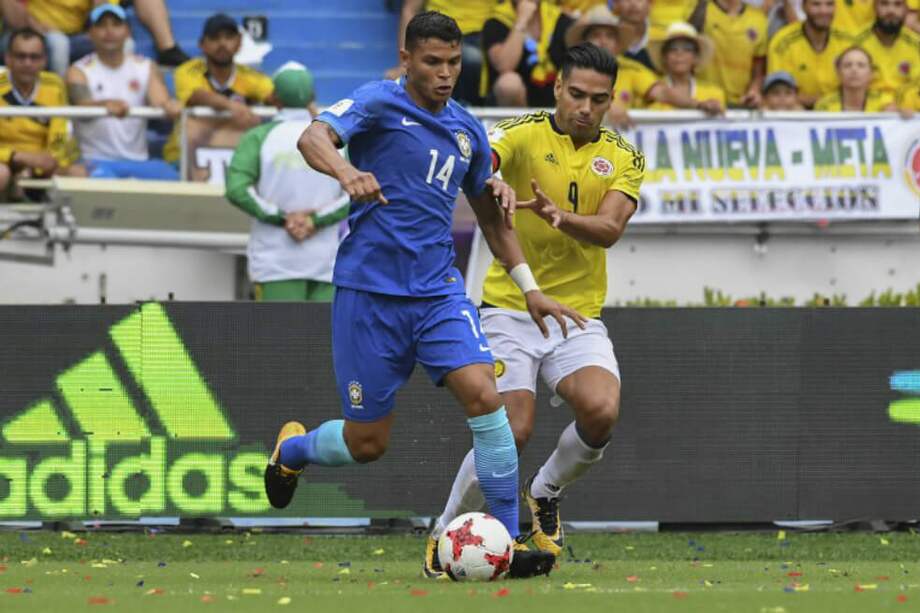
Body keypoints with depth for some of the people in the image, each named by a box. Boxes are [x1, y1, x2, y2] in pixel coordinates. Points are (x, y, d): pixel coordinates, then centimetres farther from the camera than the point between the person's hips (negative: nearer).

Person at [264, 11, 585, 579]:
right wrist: (348, 173, -46)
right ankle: (292, 449, 38)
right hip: (369, 291, -4)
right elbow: (314, 137, -25)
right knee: (368, 442, 3)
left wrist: (530, 287, 17)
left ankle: (509, 541, -13)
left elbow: (491, 216, 24)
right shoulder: (379, 102, -6)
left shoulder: (468, 129, 11)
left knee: (483, 394, -18)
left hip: (439, 289, 4)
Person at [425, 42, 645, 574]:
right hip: (511, 311, -3)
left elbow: (610, 229, -10)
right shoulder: (525, 135, -5)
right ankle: (445, 536, 6)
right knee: (512, 433, -17)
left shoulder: (624, 158, 5)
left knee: (602, 411, -23)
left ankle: (545, 494, 8)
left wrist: (561, 217, -29)